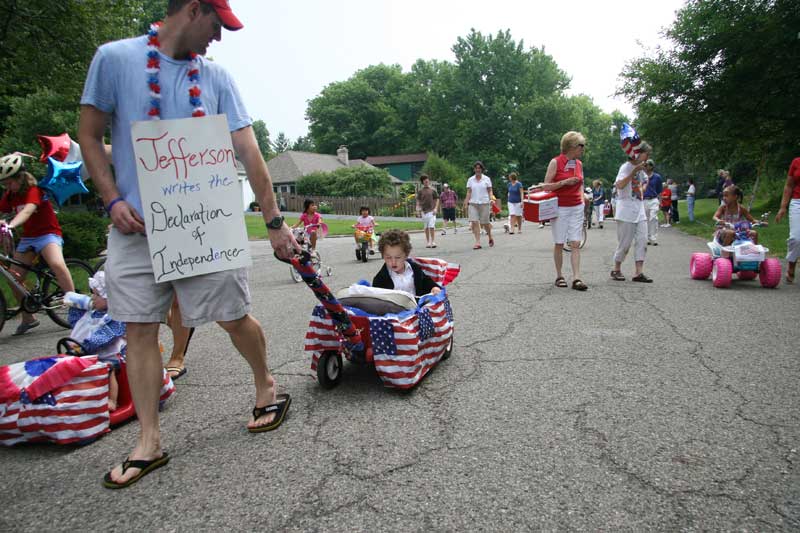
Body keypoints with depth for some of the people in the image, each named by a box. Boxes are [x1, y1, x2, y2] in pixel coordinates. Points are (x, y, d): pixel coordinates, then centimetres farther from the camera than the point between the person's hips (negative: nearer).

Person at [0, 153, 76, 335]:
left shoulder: (34, 190, -15)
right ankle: (27, 318, 16)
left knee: (57, 265, -34)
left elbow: (27, 210, -33)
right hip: (27, 238, 7)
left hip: (48, 234, -7)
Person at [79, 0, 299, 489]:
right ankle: (150, 442, 15)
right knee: (140, 330, 3)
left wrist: (275, 223, -5)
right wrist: (113, 200, -7)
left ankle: (267, 386, 28)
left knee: (235, 318, 1)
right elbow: (90, 136, 7)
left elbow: (248, 152, 0)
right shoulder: (114, 58, 4)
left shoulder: (216, 77, 6)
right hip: (136, 225, 1)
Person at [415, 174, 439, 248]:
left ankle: (433, 242, -5)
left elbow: (437, 199, 6)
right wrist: (418, 209, -1)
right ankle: (428, 242, 16)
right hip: (424, 211, 2)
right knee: (426, 227, 8)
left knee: (432, 227, -9)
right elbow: (418, 201, 9)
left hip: (431, 211, -2)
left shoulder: (433, 190, 4)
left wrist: (435, 208, -4)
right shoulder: (420, 191, 6)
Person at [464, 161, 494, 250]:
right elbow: (468, 193, 8)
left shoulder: (487, 179, 4)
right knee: (474, 223, -9)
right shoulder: (470, 180, 8)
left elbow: (490, 191, 4)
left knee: (485, 223, 4)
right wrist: (466, 204, 1)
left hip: (484, 203, -2)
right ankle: (477, 242, -8)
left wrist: (491, 199, -13)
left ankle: (490, 238, 30)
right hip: (473, 203, 2)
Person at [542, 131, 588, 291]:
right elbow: (546, 186, -8)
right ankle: (559, 276, 13)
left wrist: (582, 197, 8)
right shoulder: (555, 162, -6)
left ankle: (576, 278, -7)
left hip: (576, 208, 4)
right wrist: (564, 182, -18)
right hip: (559, 208, -4)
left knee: (575, 244, -4)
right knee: (559, 244, 2)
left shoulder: (579, 164, 10)